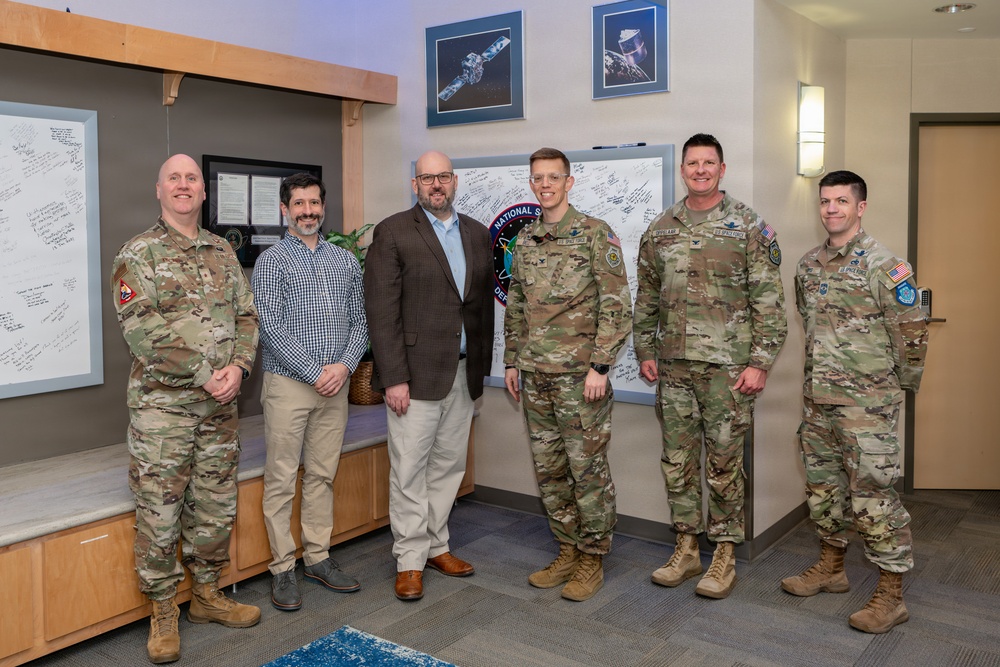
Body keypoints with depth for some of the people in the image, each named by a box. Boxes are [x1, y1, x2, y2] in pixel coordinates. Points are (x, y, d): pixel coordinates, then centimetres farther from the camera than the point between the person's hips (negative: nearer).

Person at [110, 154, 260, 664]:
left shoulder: (223, 253, 12)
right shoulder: (138, 254, -4)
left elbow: (246, 316, 10)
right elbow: (140, 328, -14)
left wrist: (237, 366, -9)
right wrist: (204, 375, -17)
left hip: (220, 404, 5)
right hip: (162, 402, -5)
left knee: (215, 505, 13)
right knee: (160, 509, 1)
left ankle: (206, 595, 29)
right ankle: (163, 614, 17)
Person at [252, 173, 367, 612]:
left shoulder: (345, 260, 11)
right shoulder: (272, 261, -3)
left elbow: (359, 321, 8)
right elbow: (272, 327, -11)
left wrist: (344, 366, -9)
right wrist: (316, 373, -15)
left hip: (335, 383, 4)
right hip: (288, 383, -4)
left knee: (323, 475, 12)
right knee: (281, 480, 1)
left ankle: (318, 558, 23)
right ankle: (282, 569, 12)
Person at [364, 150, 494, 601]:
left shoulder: (477, 234, 12)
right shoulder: (393, 232, -5)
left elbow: (484, 303, 14)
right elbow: (381, 311, -10)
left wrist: (482, 366, 10)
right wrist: (394, 377, -15)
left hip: (463, 373, 5)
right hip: (415, 372, -5)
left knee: (449, 465, 13)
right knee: (409, 470, 1)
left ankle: (435, 545, 28)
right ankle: (410, 560, 14)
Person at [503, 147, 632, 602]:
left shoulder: (595, 234, -7)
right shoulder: (524, 240, 12)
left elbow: (616, 303, -11)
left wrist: (600, 365, -15)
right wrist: (511, 362, 14)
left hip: (579, 373, -6)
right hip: (535, 375, 7)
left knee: (587, 468, 2)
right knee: (548, 468, 12)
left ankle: (592, 560, 16)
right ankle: (567, 552, 27)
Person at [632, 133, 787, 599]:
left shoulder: (748, 227, -3)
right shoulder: (659, 230, 10)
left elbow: (769, 301, -6)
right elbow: (646, 299, 15)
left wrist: (760, 363, -11)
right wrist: (645, 352, 9)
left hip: (726, 366, -4)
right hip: (673, 365, 4)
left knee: (724, 461, 3)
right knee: (677, 460, 10)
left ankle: (724, 555, 17)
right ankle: (686, 549, 23)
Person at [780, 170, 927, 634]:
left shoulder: (882, 266, -12)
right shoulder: (808, 266, 9)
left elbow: (912, 333, -8)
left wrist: (901, 386, 1)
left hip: (866, 404, -7)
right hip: (817, 400, 7)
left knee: (873, 494, -3)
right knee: (823, 486, 16)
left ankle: (890, 596, 8)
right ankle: (831, 568, 33)